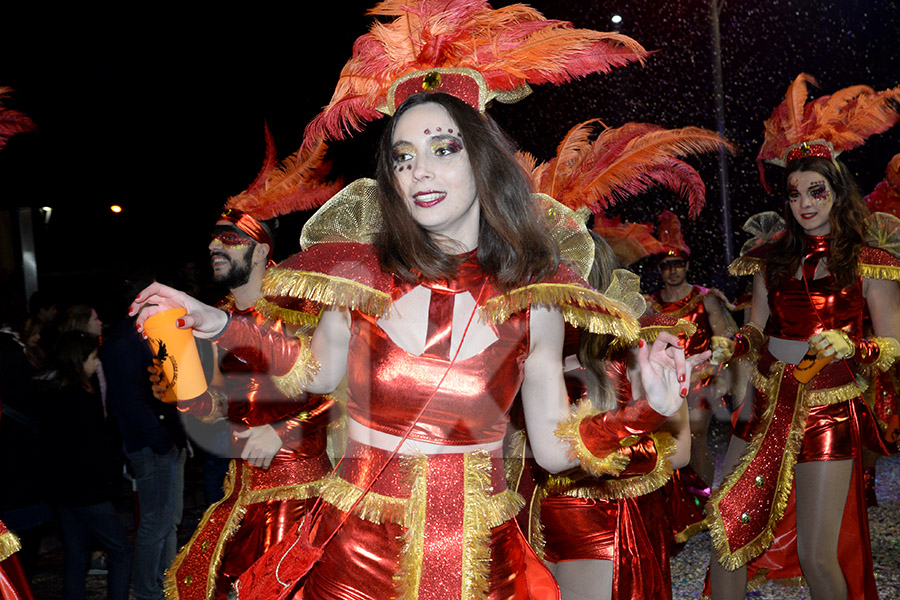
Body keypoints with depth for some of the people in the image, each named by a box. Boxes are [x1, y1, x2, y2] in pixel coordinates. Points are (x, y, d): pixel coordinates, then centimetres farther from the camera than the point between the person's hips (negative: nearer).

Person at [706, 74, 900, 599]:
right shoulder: (773, 257, 8)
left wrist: (853, 349, -24)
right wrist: (732, 347, -7)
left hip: (827, 414, -4)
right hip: (767, 406, 4)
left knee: (817, 556, -3)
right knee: (727, 528, 0)